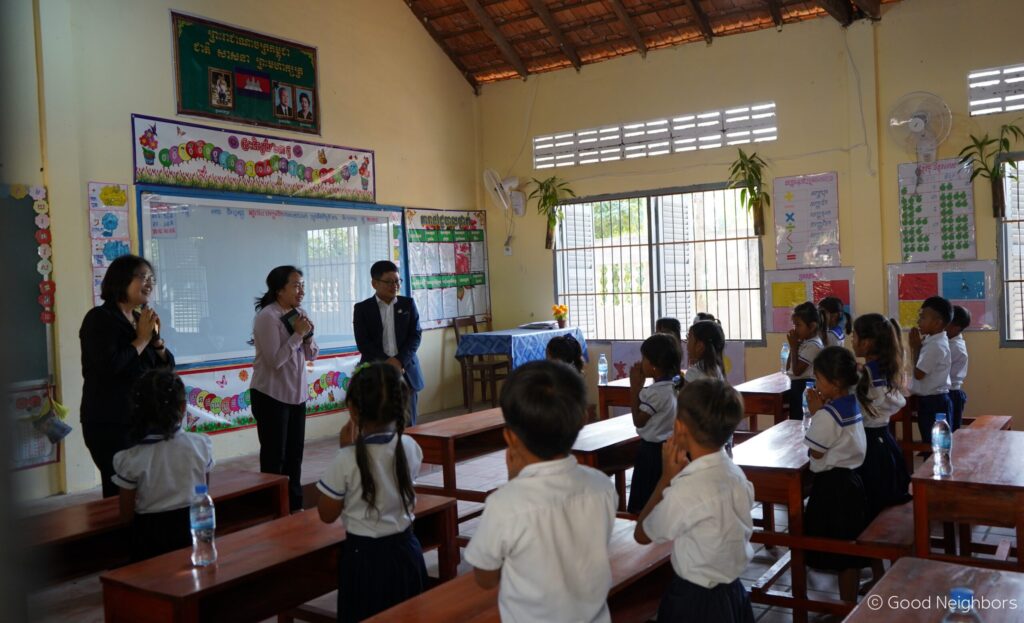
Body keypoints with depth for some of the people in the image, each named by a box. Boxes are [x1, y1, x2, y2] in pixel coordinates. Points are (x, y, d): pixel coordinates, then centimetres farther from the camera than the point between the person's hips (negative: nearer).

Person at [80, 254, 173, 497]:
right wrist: (141, 339, -12)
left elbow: (167, 368, 12)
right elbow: (109, 367, -24)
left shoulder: (142, 320, 12)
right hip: (110, 424, -7)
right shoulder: (99, 319, -9)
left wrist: (156, 339, -4)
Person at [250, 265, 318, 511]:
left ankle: (295, 506, 24)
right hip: (271, 396, -7)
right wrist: (297, 334, -20)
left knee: (295, 454, 13)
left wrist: (308, 336, -9)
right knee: (274, 456, 2)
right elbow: (275, 360, -23)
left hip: (296, 393, 7)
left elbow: (311, 355, 9)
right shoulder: (267, 317, -17)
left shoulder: (300, 313, 6)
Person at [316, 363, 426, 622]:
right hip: (404, 549, 4)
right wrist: (355, 450, 8)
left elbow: (327, 515, -8)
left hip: (364, 555, -4)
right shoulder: (410, 447, -8)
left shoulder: (347, 460, -22)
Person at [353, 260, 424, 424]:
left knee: (408, 424, 5)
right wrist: (386, 362, -15)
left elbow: (416, 335, 2)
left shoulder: (408, 304, 10)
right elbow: (363, 343, -4)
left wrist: (400, 361, -13)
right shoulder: (362, 308, 4)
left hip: (406, 371, 2)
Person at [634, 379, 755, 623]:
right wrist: (685, 471, -5)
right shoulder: (735, 473, -6)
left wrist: (667, 476, -9)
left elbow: (642, 534, -11)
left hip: (696, 602, -7)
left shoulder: (686, 490, -28)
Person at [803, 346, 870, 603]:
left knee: (841, 553, 2)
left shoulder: (828, 415, -22)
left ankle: (847, 605, 13)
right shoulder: (851, 403, 6)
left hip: (832, 484, -9)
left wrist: (815, 412, -11)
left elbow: (816, 452, -13)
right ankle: (851, 603, 28)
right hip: (849, 478, 9)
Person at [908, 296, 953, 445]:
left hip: (933, 402, -10)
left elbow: (918, 373, -18)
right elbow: (918, 368, 14)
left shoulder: (935, 345, -21)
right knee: (931, 443, 17)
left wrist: (915, 347, -9)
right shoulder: (933, 341, 10)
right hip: (933, 400, 10)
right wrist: (916, 346, 5)